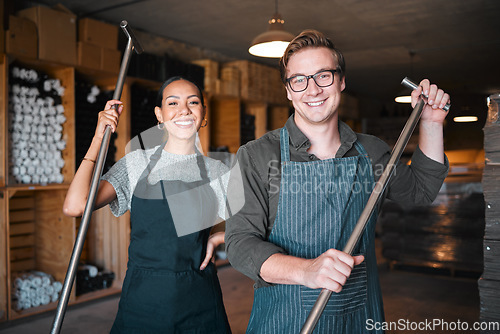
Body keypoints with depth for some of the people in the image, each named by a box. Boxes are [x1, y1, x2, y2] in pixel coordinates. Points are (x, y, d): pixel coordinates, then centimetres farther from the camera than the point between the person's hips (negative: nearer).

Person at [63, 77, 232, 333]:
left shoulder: (216, 171, 3)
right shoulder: (136, 164, -1)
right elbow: (74, 206, -13)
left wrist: (217, 238, -7)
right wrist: (99, 138, -10)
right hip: (144, 301, -1)